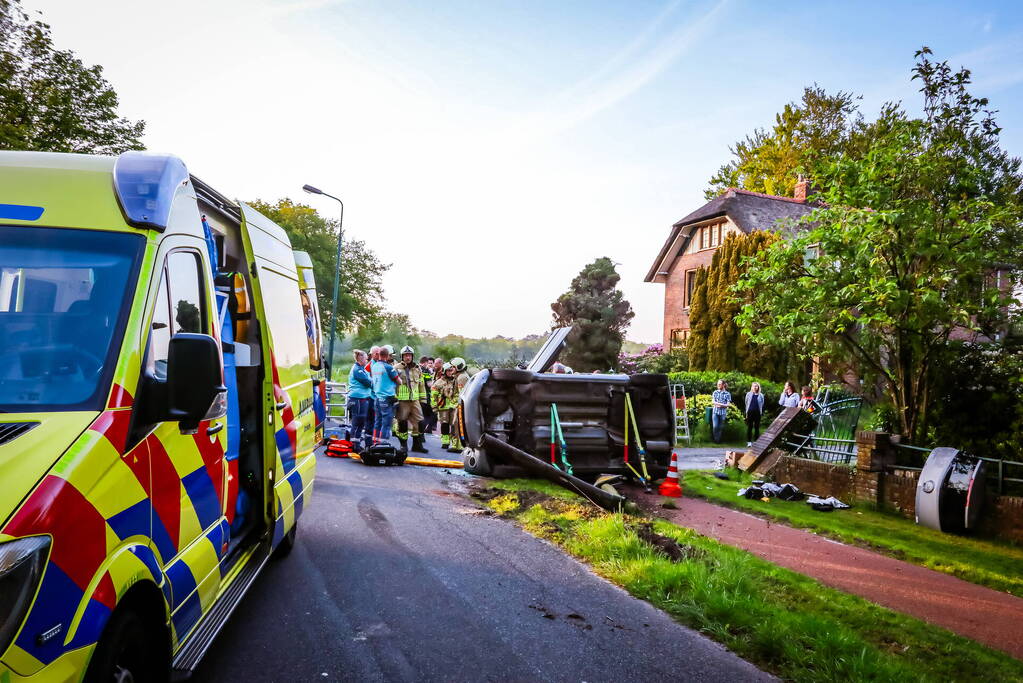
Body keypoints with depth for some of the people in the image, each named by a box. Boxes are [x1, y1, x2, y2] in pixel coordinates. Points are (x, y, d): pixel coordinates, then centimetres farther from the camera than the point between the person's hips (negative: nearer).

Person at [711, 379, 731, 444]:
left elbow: (727, 404, -5)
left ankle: (719, 439, 18)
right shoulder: (715, 392, 6)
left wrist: (718, 404, -16)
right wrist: (722, 404, -13)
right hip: (715, 412, 1)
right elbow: (713, 402, -1)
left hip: (723, 412, -1)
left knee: (721, 427, 5)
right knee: (715, 426, -8)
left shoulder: (727, 394, 0)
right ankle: (716, 439, 9)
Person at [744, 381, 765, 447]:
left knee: (757, 427, 5)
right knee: (749, 427, 2)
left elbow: (762, 405, 10)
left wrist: (762, 413, 4)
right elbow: (746, 403, 10)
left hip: (757, 413, 0)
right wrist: (746, 413, 7)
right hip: (750, 413, 0)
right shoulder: (749, 394, 5)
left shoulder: (761, 395, 4)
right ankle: (749, 441, 7)